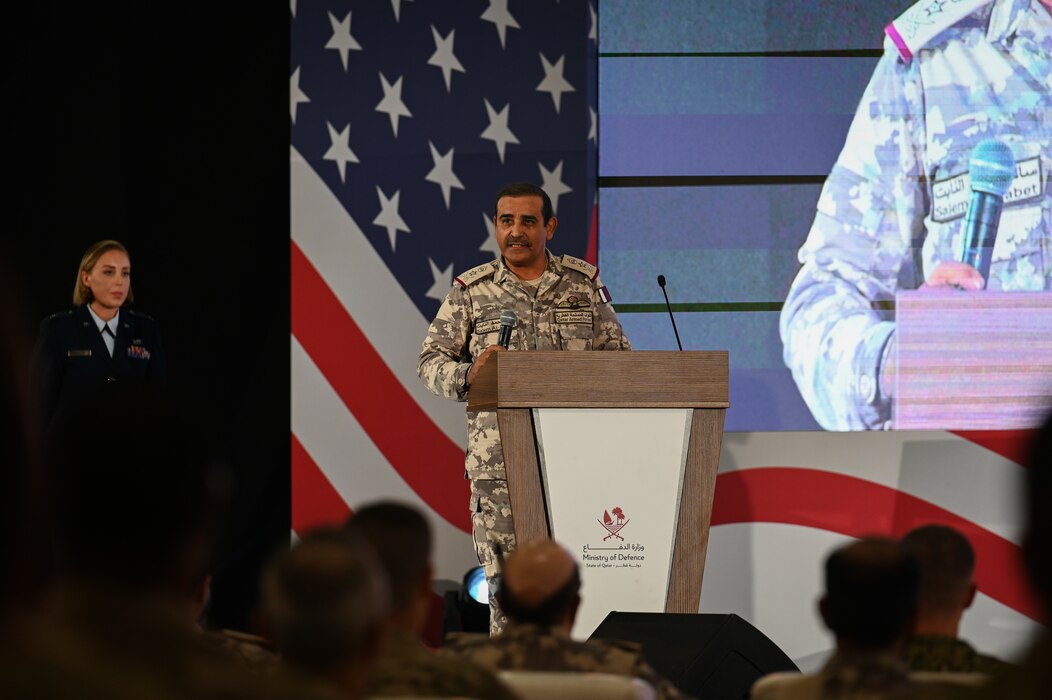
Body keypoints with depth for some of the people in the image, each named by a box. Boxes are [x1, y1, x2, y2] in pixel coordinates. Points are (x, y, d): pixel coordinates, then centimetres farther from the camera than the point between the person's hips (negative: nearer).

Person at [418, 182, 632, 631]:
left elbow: (619, 356, 17)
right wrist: (468, 376, -15)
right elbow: (431, 361, 5)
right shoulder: (471, 292, 7)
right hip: (499, 467, -1)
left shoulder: (584, 284, 11)